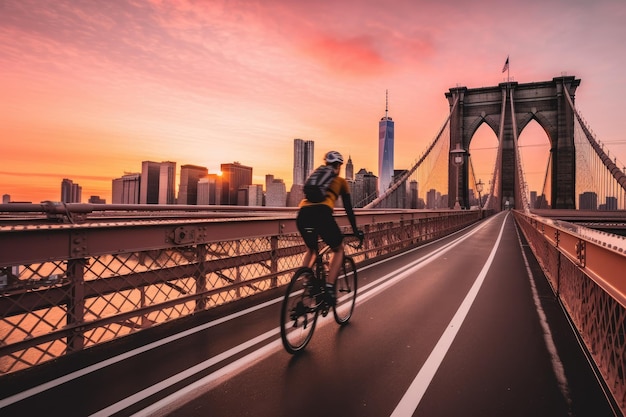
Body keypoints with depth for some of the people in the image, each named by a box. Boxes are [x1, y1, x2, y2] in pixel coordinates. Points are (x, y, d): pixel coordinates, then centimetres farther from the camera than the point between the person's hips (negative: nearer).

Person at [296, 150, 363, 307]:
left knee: (311, 250, 31)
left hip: (302, 214, 4)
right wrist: (355, 230, 33)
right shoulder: (341, 181, 24)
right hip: (322, 214, -4)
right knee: (338, 249, 21)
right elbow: (348, 208, 24)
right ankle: (329, 288, 6)